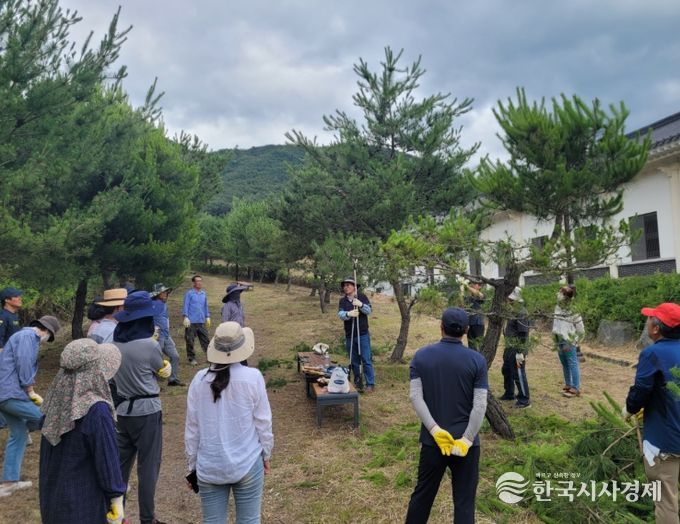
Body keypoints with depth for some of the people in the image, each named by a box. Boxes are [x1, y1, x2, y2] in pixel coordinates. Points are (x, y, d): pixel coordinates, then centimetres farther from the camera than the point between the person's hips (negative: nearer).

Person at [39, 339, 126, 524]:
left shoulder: (57, 400, -7)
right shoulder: (96, 410, -27)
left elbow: (47, 452, 5)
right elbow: (107, 458, -20)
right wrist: (116, 497, -9)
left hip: (52, 495, 7)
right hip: (84, 502, -6)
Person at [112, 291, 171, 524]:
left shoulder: (114, 342, -1)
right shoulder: (149, 345, -20)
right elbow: (163, 371, -1)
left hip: (121, 410, 6)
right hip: (146, 411, -6)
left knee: (120, 463, 17)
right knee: (148, 466, 7)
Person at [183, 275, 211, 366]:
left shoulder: (203, 294, 13)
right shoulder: (189, 293, -3)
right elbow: (185, 306, -5)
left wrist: (207, 317, 16)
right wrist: (186, 317, -13)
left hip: (201, 322, 4)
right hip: (191, 322, -4)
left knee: (206, 339, 2)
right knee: (190, 341, 2)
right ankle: (192, 358, 13)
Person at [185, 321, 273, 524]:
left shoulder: (199, 380, -6)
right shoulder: (252, 377, -13)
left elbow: (192, 428, 2)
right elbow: (263, 422, -5)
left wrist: (192, 464, 14)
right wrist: (266, 454, 10)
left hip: (209, 467, 2)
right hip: (247, 464, -2)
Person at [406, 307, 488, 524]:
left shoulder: (421, 356, -4)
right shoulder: (477, 360, -8)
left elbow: (415, 396, -11)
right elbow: (480, 405, -13)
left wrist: (435, 430, -12)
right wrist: (466, 439, -10)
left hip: (431, 439, 2)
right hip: (465, 441, -1)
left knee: (422, 494, 17)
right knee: (464, 501, 10)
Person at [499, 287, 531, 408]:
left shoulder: (521, 312, -20)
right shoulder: (512, 310, 10)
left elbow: (523, 334, -22)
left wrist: (520, 352, -22)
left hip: (517, 349, -10)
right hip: (509, 348, 10)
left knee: (518, 374, -1)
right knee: (506, 370, 20)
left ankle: (524, 400, 11)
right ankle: (509, 394, 36)